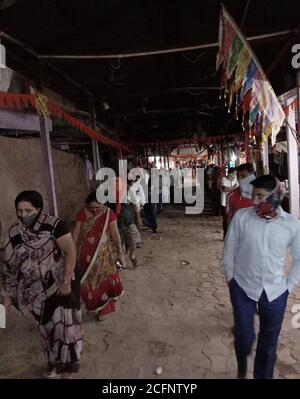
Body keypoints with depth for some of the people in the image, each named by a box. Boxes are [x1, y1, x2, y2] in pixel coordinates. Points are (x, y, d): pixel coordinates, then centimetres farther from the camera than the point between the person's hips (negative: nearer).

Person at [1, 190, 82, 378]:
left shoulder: (54, 225, -20)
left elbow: (71, 252, -18)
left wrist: (66, 282, -21)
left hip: (60, 284, -4)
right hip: (36, 289, 4)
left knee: (64, 324, 1)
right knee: (46, 327, 20)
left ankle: (66, 369, 23)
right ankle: (54, 360, 44)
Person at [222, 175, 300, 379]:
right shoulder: (241, 216, -13)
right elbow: (229, 249, -3)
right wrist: (230, 277, 1)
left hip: (275, 292, 1)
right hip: (243, 287, -1)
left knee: (269, 342, 16)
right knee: (244, 337, 9)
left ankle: (263, 375, 43)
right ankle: (242, 369, 42)